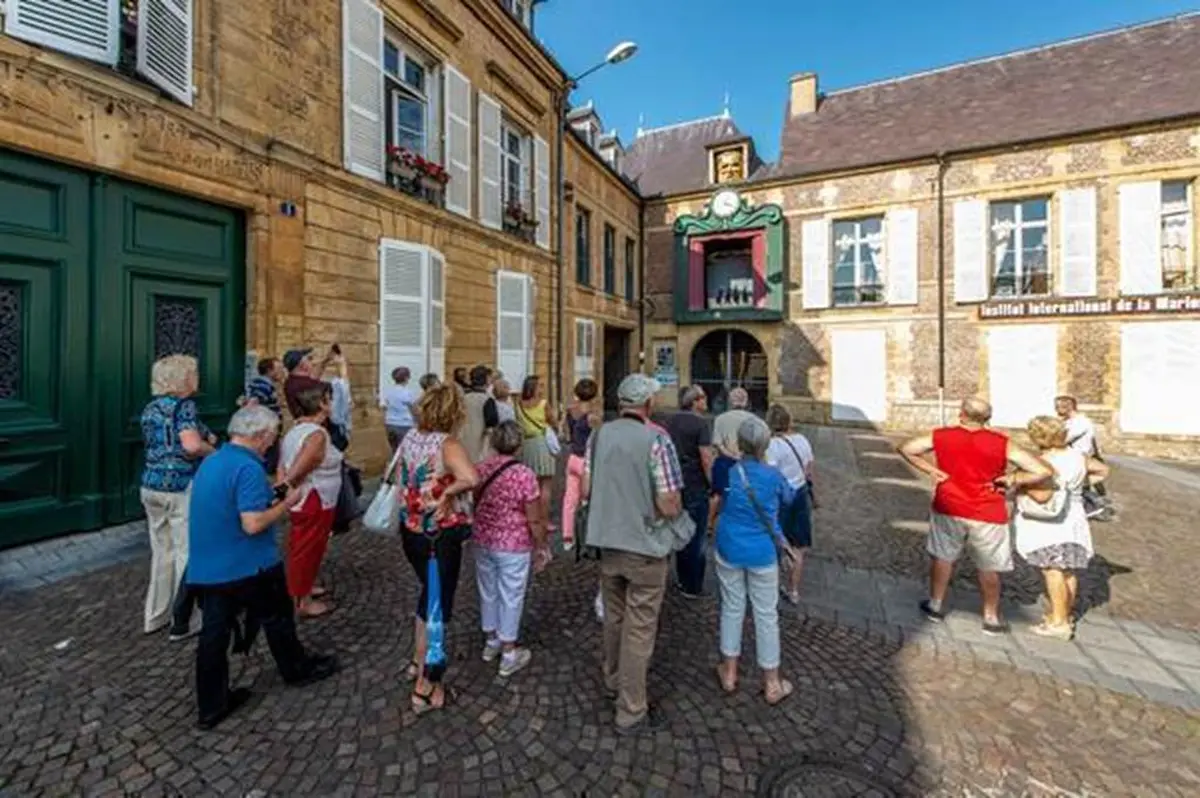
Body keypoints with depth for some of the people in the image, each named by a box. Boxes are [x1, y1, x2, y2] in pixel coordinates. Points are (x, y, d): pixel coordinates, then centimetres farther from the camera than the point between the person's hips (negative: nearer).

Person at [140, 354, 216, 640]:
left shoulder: (150, 408, 11)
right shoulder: (184, 406, -14)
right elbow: (192, 446, -29)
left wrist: (204, 438, 12)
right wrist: (212, 449, -9)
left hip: (151, 485, 8)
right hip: (181, 487, -8)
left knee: (162, 551, 18)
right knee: (186, 553, 3)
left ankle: (155, 616, 29)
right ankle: (181, 622, 12)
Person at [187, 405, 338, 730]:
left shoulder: (210, 462, 7)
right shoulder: (248, 468, -24)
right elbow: (253, 524, -28)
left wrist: (269, 497, 13)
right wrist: (286, 503, -15)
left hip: (206, 568, 8)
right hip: (248, 567, -7)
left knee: (213, 634, 14)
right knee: (277, 618, 14)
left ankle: (211, 706, 26)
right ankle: (297, 669, 34)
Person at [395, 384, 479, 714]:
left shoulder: (410, 437, -1)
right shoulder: (448, 445, -24)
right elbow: (471, 479, -43)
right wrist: (446, 494, -26)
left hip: (410, 532, 8)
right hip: (440, 538, -8)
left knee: (429, 594, 29)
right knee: (438, 607, 10)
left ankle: (418, 662, 46)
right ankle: (425, 689, 26)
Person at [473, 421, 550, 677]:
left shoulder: (480, 469, -4)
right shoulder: (524, 475, -21)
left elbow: (473, 506, 9)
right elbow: (535, 520, -17)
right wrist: (541, 546, -3)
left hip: (483, 541, 6)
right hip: (514, 547, -5)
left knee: (488, 592, 22)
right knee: (511, 597, 11)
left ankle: (490, 642, 41)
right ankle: (509, 655, 26)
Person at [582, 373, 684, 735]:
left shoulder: (599, 435, -4)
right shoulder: (657, 441, -20)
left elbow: (585, 490, 1)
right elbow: (669, 507, -20)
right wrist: (676, 508, 2)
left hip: (607, 542, 6)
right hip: (645, 547, -5)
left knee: (614, 617, 25)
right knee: (639, 630, 10)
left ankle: (614, 680, 47)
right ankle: (631, 712, 27)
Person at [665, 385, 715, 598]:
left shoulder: (671, 421, 6)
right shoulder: (701, 423, -14)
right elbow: (706, 459, -18)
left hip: (676, 484, 7)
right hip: (695, 487, -6)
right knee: (697, 537, 6)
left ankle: (682, 579, 31)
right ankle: (693, 587, 16)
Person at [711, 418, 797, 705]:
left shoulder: (727, 472, -13)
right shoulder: (774, 476, -13)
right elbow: (789, 499, 6)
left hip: (729, 550, 1)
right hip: (762, 553, -1)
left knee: (732, 608, 16)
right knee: (766, 615, 12)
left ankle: (729, 673, 30)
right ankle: (772, 683, 27)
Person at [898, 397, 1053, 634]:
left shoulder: (942, 437, -7)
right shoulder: (1002, 444, -9)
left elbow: (905, 448, -6)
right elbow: (1042, 472, -12)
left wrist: (931, 470, -2)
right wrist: (1013, 480, 1)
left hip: (948, 510, 1)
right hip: (987, 516, 0)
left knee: (943, 557, 19)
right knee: (989, 568, 17)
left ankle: (935, 605, 32)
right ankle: (991, 618, 32)